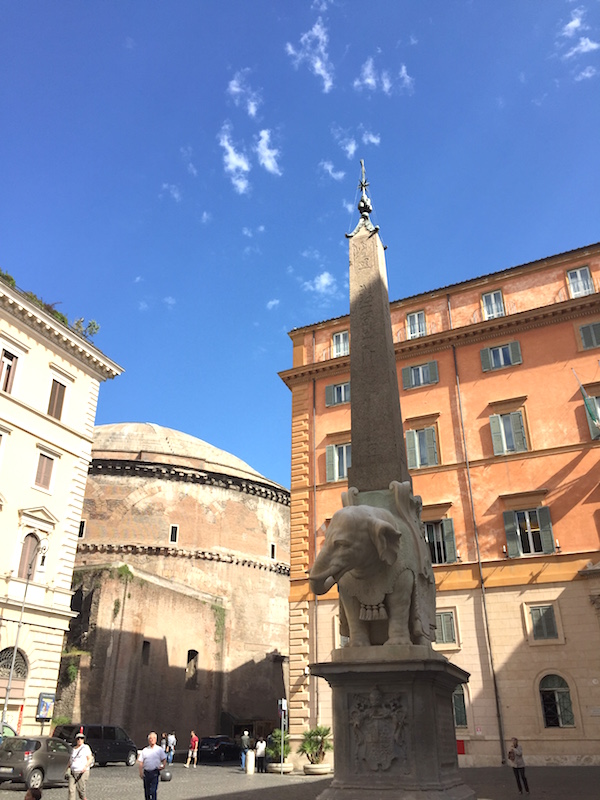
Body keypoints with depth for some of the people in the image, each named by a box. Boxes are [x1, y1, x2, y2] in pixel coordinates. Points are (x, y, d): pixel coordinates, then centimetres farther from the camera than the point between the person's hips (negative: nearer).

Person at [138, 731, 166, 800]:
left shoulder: (159, 749, 4)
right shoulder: (145, 750, 8)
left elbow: (164, 759, 6)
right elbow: (140, 762, 6)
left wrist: (163, 766, -12)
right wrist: (141, 772, -2)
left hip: (155, 773, -3)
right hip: (146, 773, 3)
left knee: (153, 790, -10)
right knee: (147, 791, 10)